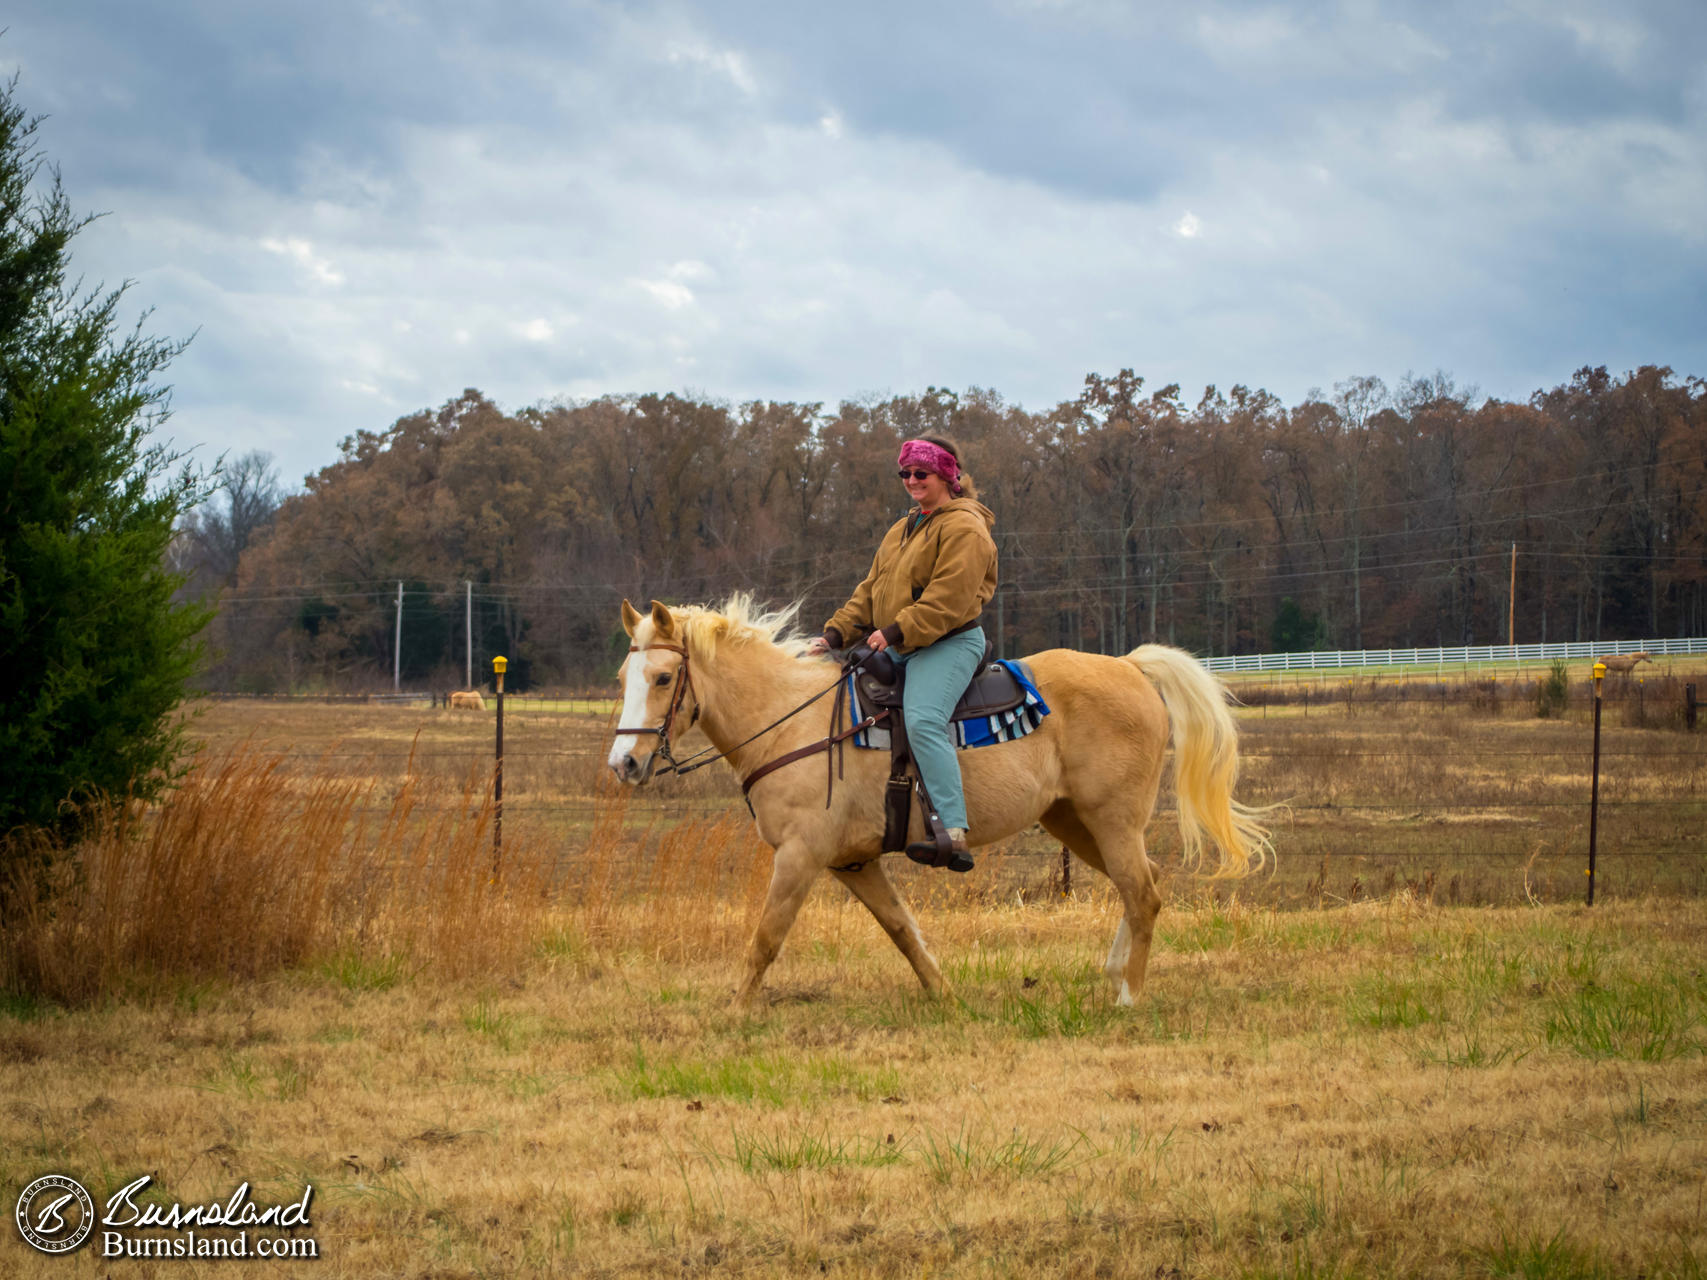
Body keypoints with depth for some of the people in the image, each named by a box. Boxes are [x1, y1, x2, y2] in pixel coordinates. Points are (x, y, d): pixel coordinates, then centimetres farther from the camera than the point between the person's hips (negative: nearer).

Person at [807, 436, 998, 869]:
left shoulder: (964, 528, -7)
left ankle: (954, 835, -42)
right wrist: (836, 632, 6)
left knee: (923, 721, -31)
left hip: (949, 644, -10)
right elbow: (871, 590, 22)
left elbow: (948, 598, -19)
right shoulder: (903, 530, 23)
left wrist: (898, 631, -26)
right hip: (898, 650, 10)